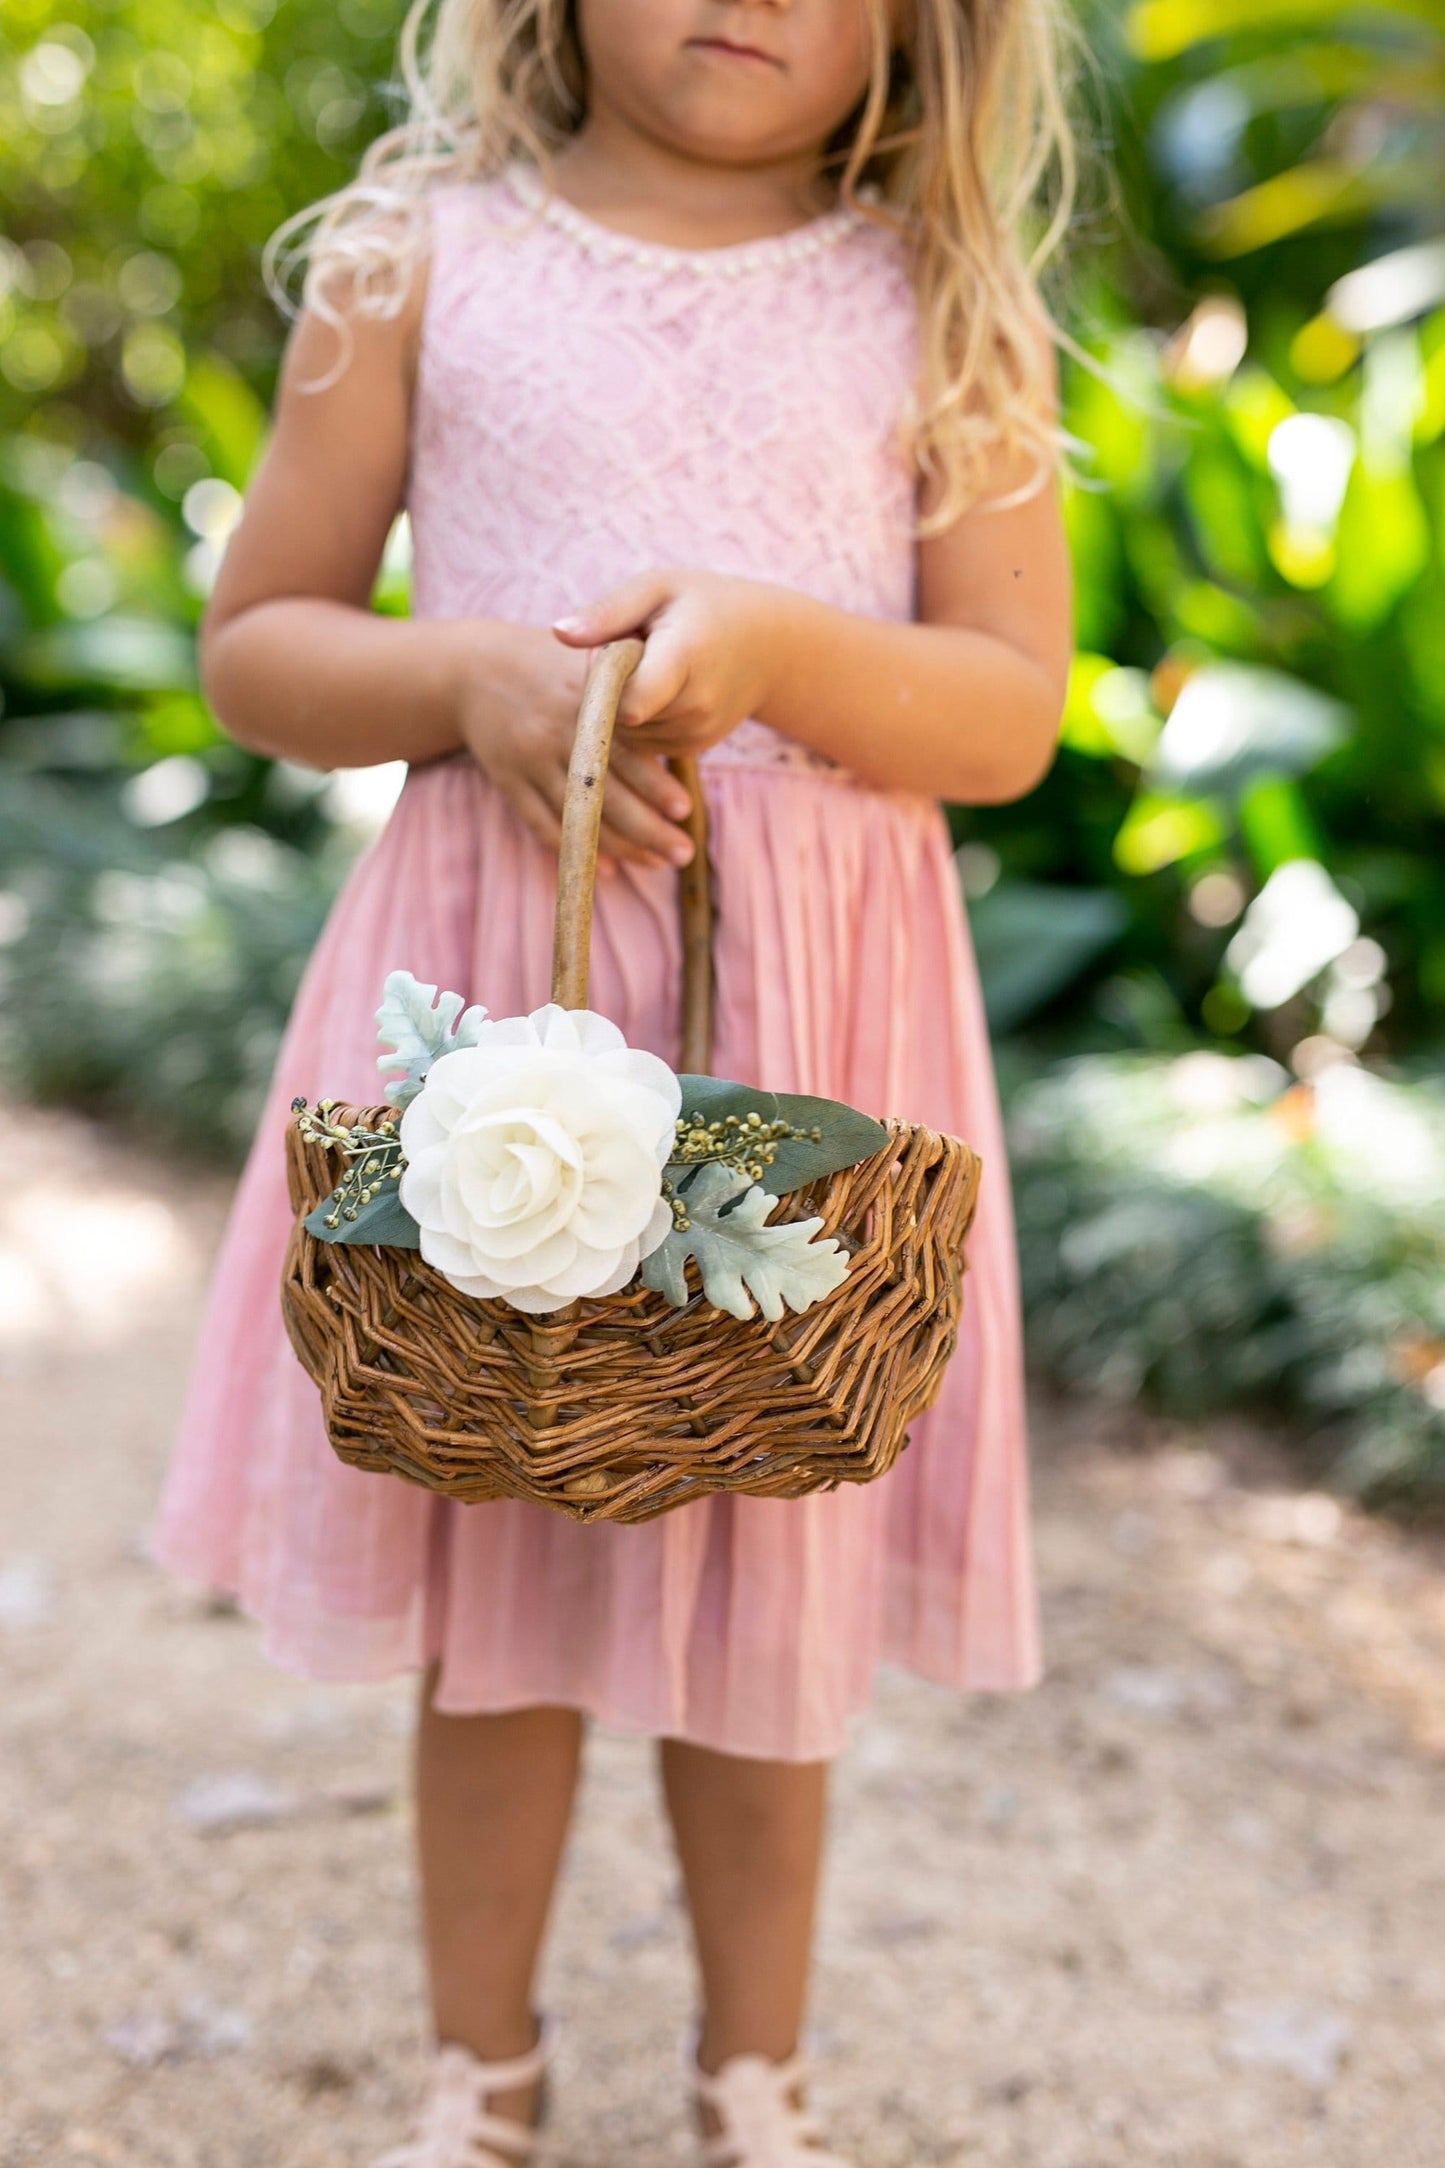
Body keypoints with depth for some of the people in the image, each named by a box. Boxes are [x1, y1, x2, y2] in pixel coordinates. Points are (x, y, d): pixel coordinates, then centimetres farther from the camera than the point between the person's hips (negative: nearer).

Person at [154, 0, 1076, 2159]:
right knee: (490, 1586, 11)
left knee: (768, 1589, 11)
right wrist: (467, 676, -14)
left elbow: (1015, 718, -1)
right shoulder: (422, 260, 3)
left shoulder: (939, 303, 3)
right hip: (490, 978, 0)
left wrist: (773, 646, -19)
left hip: (809, 1003, 0)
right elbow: (254, 645, 5)